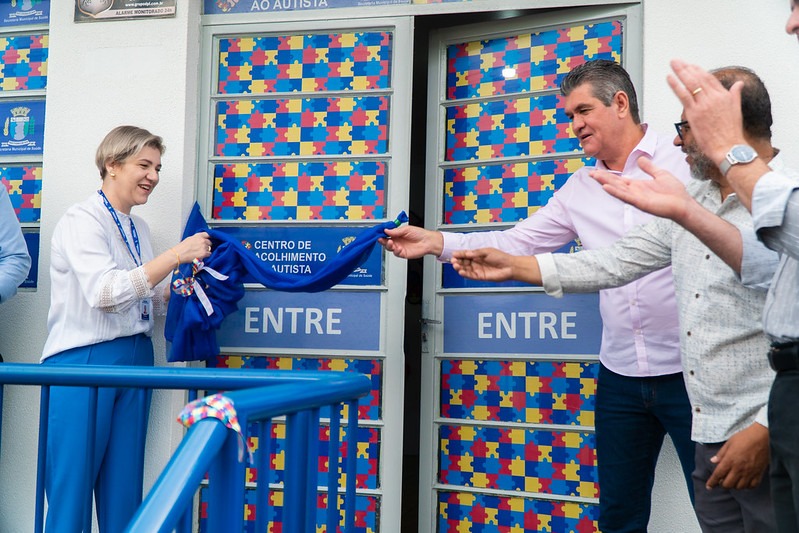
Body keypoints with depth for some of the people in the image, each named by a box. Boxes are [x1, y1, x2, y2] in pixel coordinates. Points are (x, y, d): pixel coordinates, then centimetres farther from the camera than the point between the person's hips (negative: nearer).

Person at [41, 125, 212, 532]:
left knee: (123, 489, 9)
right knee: (71, 487, -3)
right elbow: (104, 292, -21)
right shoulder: (82, 220, -7)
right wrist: (176, 255, -24)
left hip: (135, 360, 7)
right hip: (82, 361, -7)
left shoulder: (138, 228, 15)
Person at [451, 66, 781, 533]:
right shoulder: (693, 201, 12)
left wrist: (767, 429, -19)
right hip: (713, 438, 7)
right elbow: (617, 263, 16)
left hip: (772, 442, -7)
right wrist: (513, 267, 15)